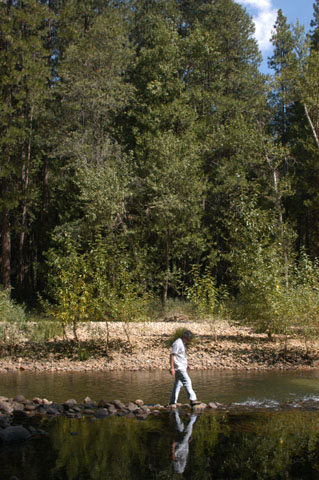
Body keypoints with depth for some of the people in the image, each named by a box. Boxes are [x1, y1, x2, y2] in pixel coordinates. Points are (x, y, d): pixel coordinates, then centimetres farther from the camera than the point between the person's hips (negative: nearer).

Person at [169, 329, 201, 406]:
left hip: (182, 367, 10)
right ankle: (192, 400, -14)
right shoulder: (177, 343, -15)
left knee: (178, 384, 10)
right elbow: (172, 355, -18)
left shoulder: (183, 343, 16)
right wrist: (172, 368, -22)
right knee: (187, 382, -13)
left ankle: (172, 402, 13)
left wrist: (186, 365, 22)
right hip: (179, 367, -10)